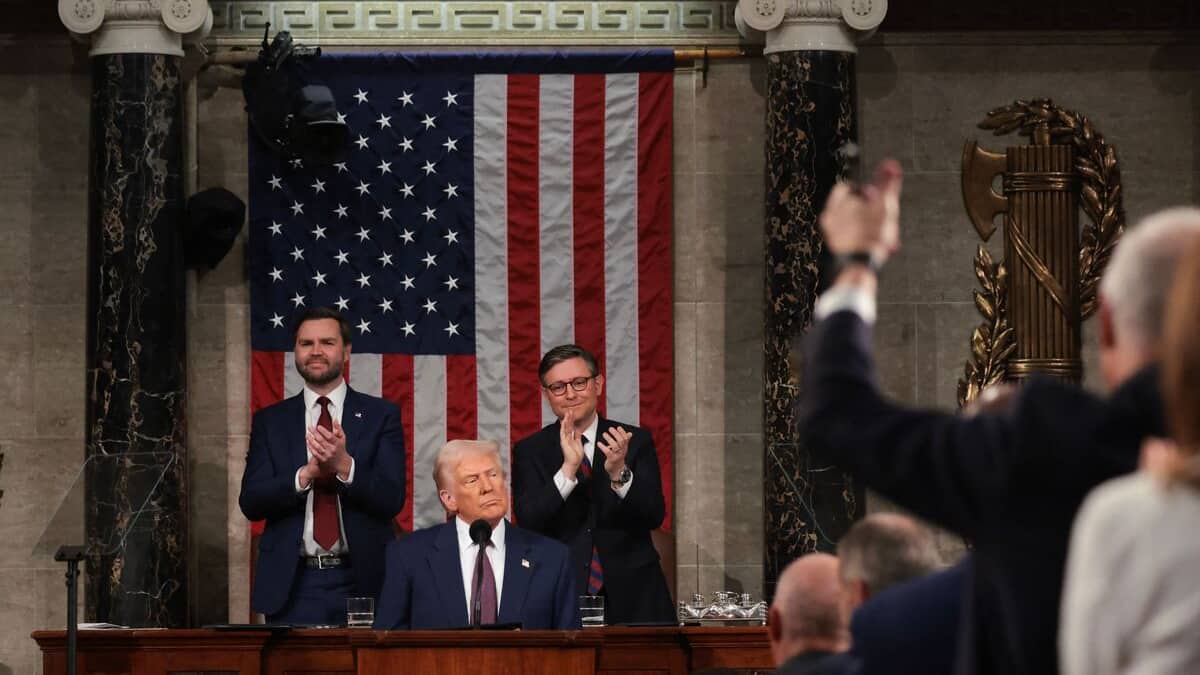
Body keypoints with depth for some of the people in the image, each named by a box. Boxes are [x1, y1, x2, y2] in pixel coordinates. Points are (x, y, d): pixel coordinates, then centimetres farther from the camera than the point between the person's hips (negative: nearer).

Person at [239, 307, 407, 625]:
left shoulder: (381, 415, 5)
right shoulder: (269, 421, 9)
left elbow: (392, 499, -4)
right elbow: (250, 502, 0)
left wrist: (344, 465, -21)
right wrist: (306, 474, -17)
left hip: (361, 581, -1)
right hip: (292, 585, 1)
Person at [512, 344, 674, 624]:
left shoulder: (636, 441, 2)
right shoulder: (529, 452, 2)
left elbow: (655, 515, -8)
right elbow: (529, 522, -11)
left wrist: (619, 472, -25)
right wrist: (568, 469, -23)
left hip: (633, 599, 1)